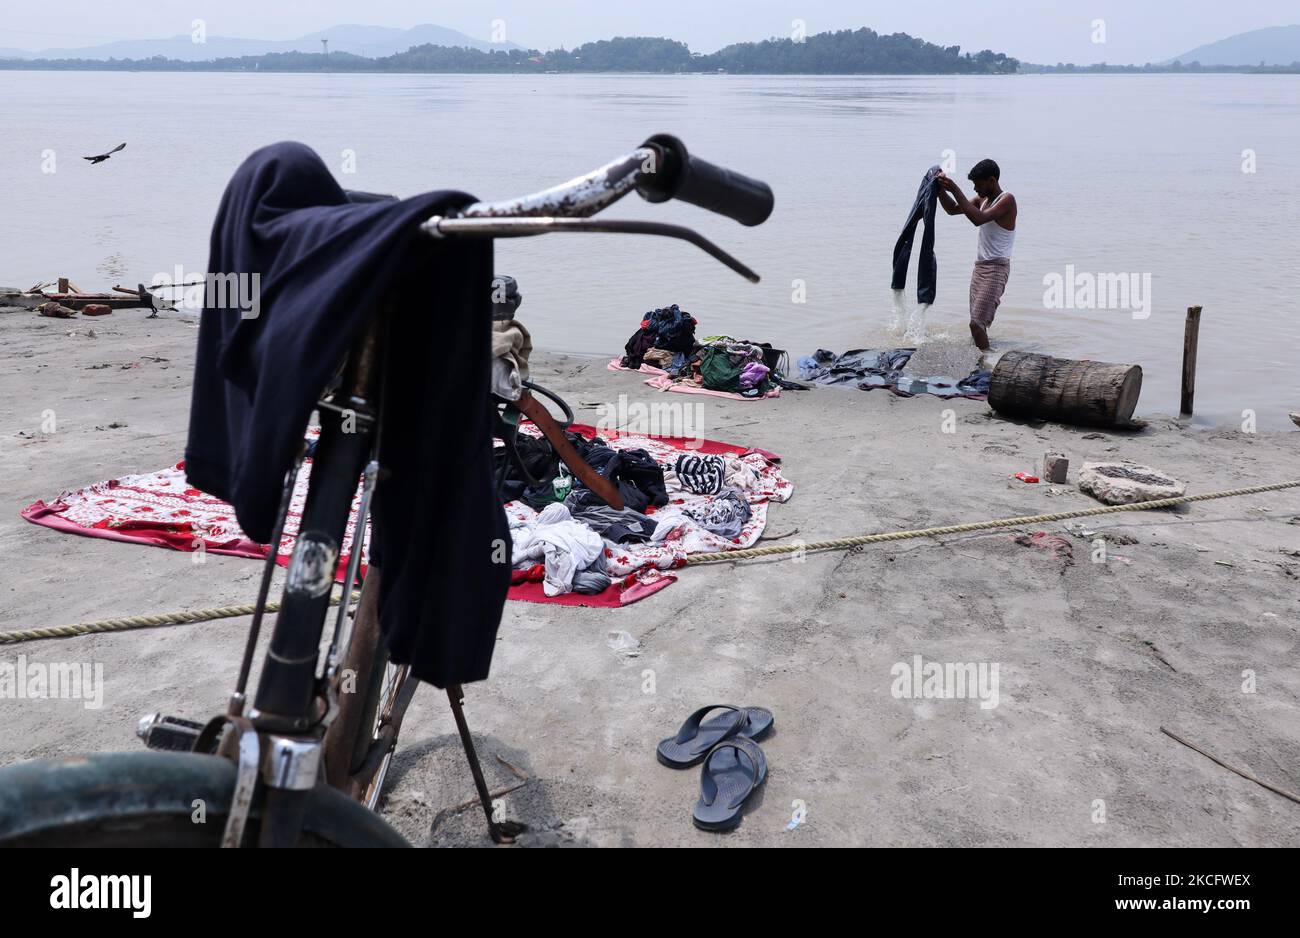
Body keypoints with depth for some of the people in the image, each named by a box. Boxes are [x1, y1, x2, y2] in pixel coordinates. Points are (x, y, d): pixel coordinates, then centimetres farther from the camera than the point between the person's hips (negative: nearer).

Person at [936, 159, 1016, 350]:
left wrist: (955, 190, -26)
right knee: (976, 322, 9)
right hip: (979, 266, 9)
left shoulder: (1007, 200, -13)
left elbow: (978, 219, -27)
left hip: (996, 268, -9)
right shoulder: (982, 199, 13)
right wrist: (941, 189, -1)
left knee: (977, 322, -18)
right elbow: (953, 209, 16)